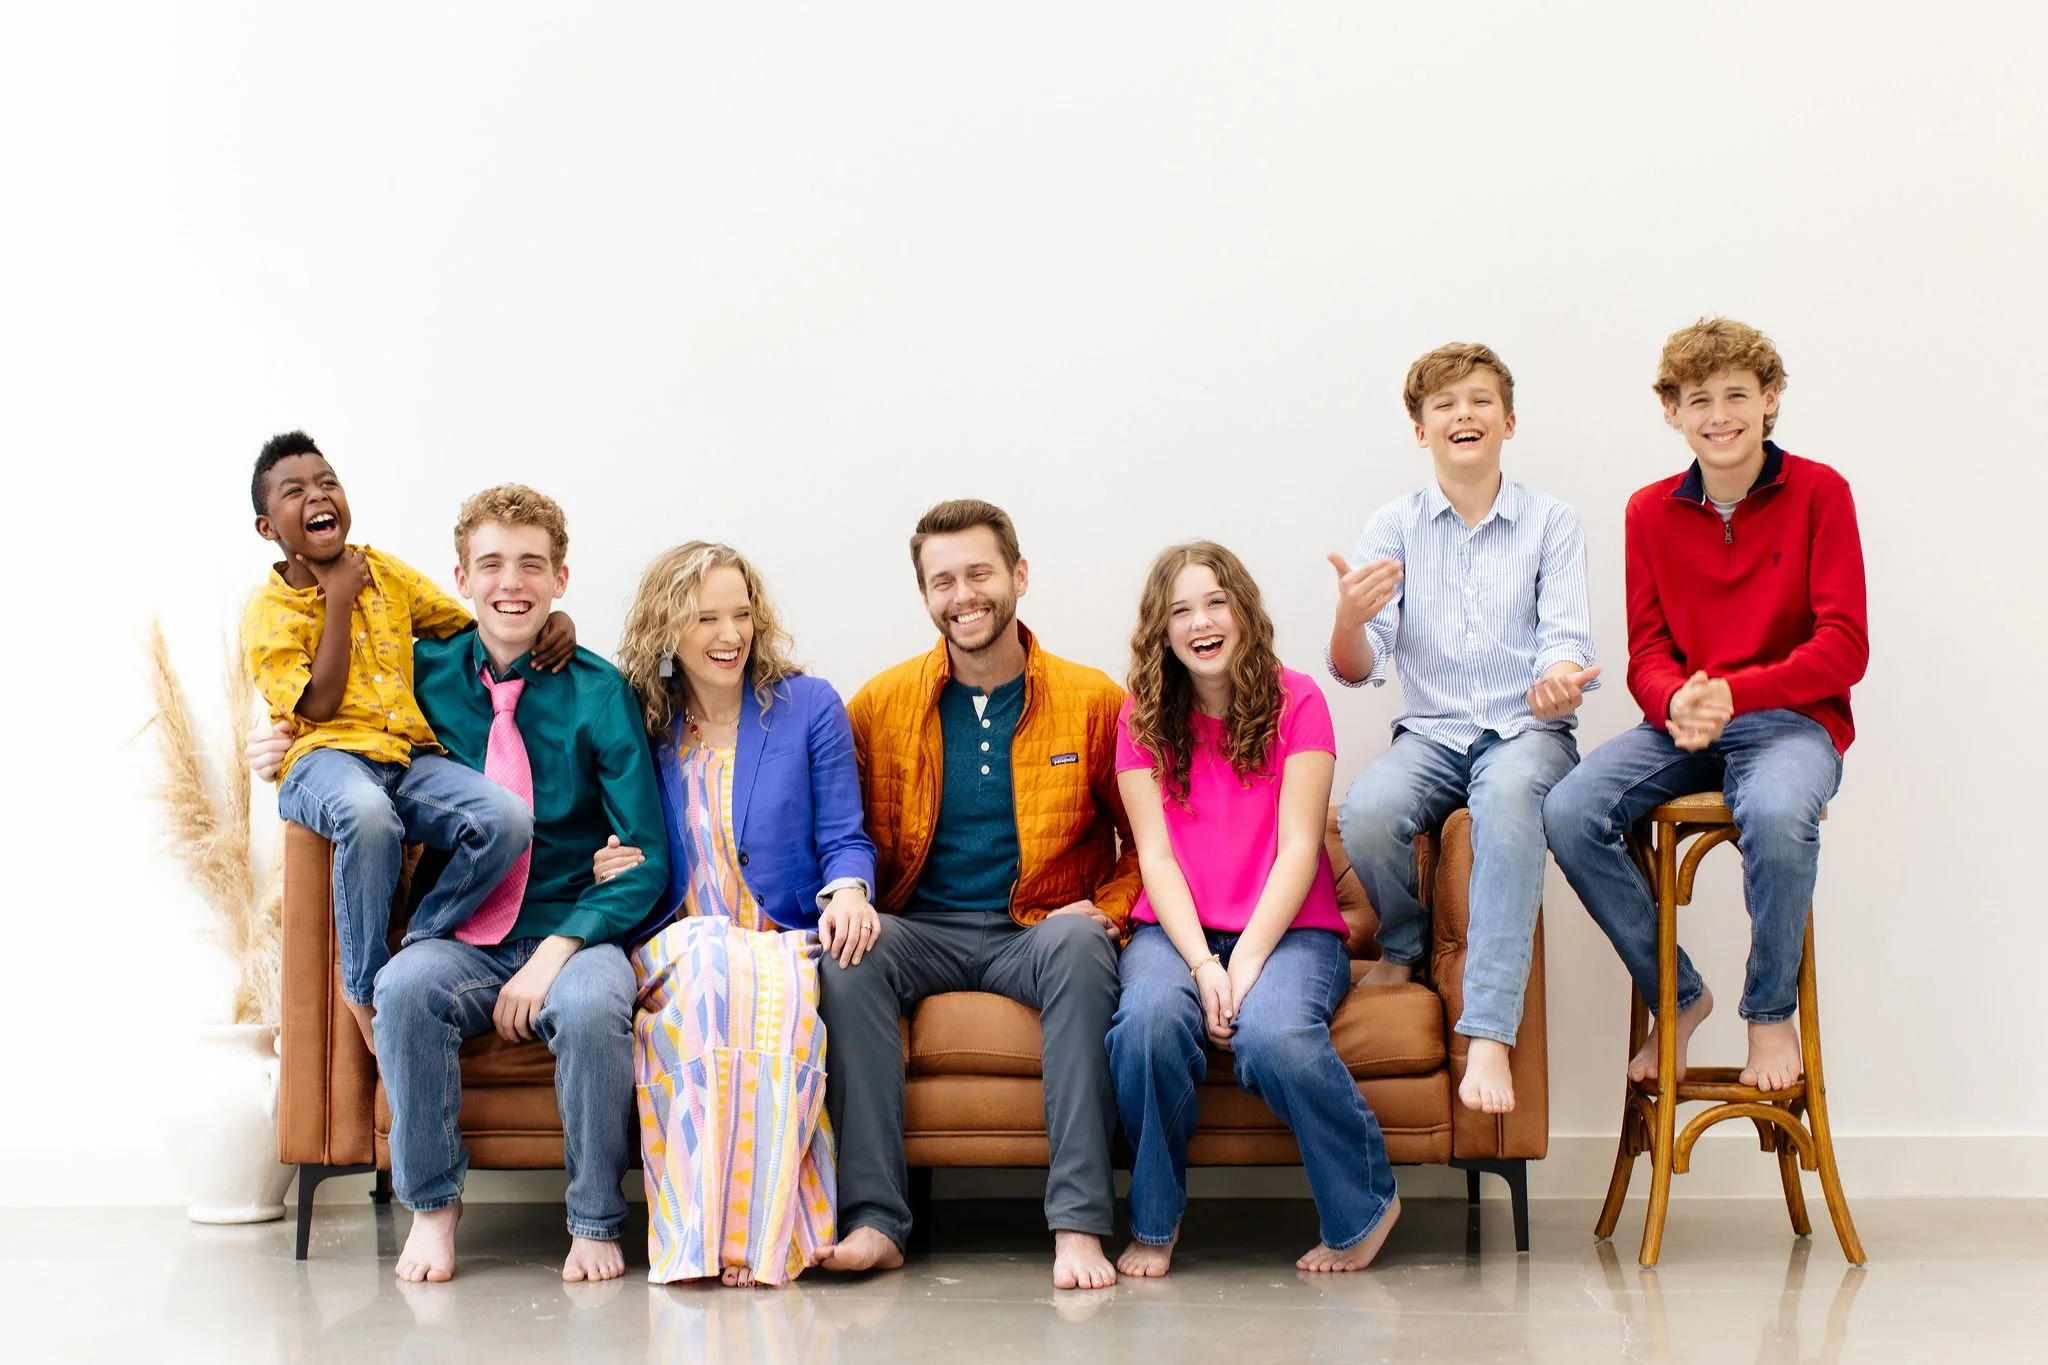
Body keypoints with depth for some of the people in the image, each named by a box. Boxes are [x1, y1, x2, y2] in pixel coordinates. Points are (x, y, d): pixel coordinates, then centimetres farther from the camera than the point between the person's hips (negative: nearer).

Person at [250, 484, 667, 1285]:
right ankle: (431, 1205, -10)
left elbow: (648, 859, -5)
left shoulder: (598, 694, -3)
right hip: (459, 940, 2)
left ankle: (594, 1221, -11)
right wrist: (292, 755, 0)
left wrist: (557, 949, -18)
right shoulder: (425, 674, 5)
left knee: (592, 1006, -35)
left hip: (575, 933, -2)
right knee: (406, 985, -32)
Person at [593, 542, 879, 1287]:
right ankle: (702, 1235, -36)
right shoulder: (641, 722, 13)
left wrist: (847, 890, -16)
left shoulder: (808, 706, 9)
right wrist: (608, 871, -2)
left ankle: (759, 1233, -34)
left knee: (772, 987, -38)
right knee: (708, 961, -38)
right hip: (677, 943, 1)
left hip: (788, 944, -1)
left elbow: (844, 838, 6)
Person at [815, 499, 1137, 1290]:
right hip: (922, 930, 1)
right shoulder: (882, 704, 7)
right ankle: (876, 1219, -31)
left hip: (1038, 933, -1)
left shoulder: (1092, 700, 4)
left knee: (1079, 944, -35)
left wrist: (1107, 909, -7)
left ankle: (1079, 1223, -36)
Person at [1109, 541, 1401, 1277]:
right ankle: (1153, 1222, -12)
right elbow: (1155, 854, 0)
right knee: (1150, 1016, -34)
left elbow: (1299, 847, -5)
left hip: (1287, 927, -1)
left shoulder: (1295, 701, 3)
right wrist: (1203, 965, -16)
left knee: (1273, 1033, -35)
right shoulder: (1143, 718, 8)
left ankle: (1365, 1204, -9)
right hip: (1176, 928, 2)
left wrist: (1247, 961, -18)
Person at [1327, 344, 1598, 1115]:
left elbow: (1567, 639, -3)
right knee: (1366, 811, -33)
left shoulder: (1552, 524, 7)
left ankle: (1489, 1035, -41)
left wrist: (1560, 681, -29)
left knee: (1508, 798, -38)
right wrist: (1350, 620, -25)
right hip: (1431, 731, 2)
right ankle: (1404, 944, 2)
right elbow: (1357, 671, 0)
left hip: (1527, 730, -1)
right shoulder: (1394, 526, 8)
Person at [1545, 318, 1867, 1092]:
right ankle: (1677, 996, -1)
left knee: (1776, 813, -38)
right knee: (1570, 813, -24)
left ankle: (1772, 1014, -9)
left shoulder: (1818, 492, -1)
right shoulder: (1651, 511, 9)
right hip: (1683, 726, 4)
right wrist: (1676, 703, -18)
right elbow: (1647, 652, 7)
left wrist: (1733, 694, -22)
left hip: (1791, 718, -3)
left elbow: (1844, 649, -8)